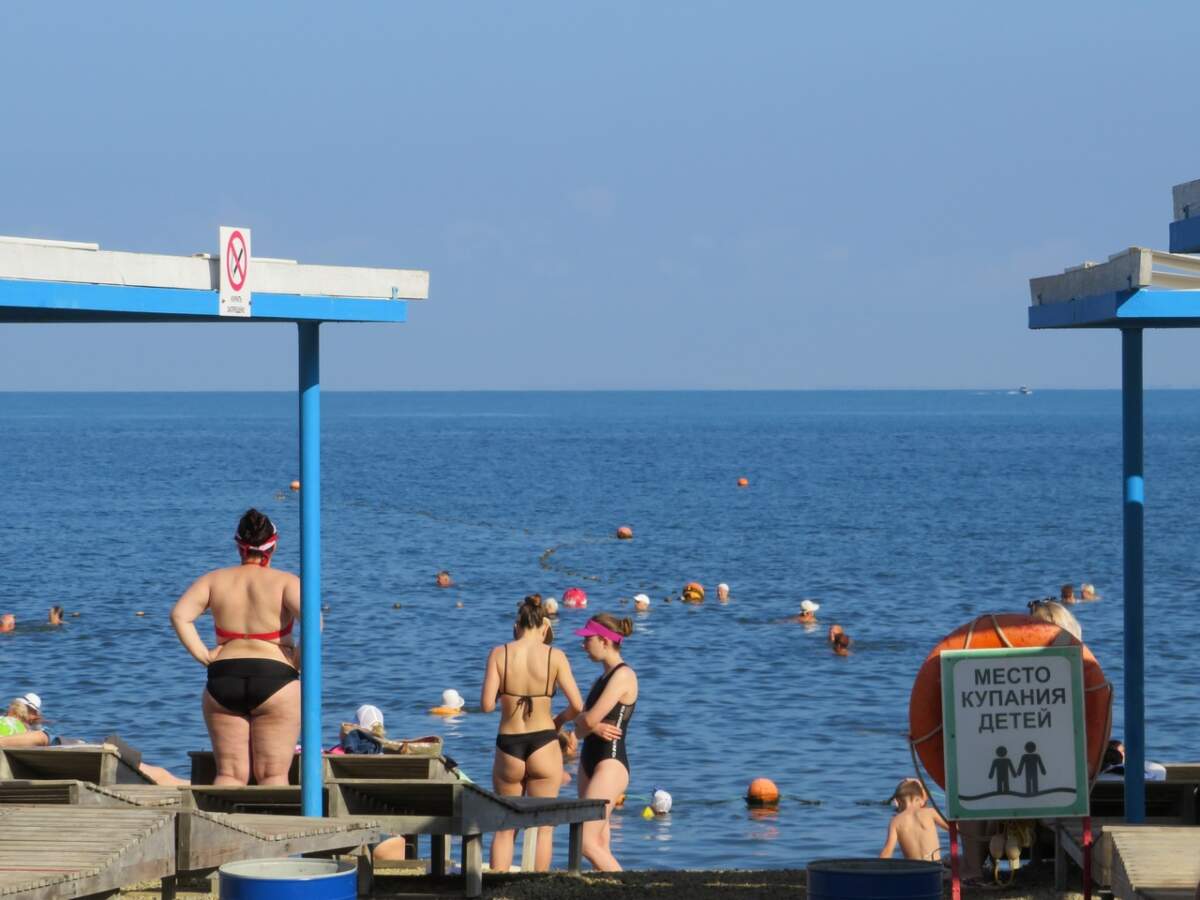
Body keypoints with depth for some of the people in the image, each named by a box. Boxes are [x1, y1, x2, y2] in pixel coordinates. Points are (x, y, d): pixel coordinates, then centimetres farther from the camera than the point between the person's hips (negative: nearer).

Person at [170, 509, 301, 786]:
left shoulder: (214, 580, 7)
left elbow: (180, 615, -4)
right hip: (275, 679, -3)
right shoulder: (285, 582, -2)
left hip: (223, 680, 3)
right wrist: (298, 659, -6)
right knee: (273, 775, 1)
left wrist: (203, 655, -1)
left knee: (230, 773, 6)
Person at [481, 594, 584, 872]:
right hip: (543, 744, -1)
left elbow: (487, 705, -9)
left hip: (508, 747, 1)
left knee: (505, 828, 14)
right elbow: (577, 705, -9)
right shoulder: (554, 657, -6)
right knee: (543, 826, 10)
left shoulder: (499, 654, -4)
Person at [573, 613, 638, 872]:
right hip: (590, 761, 10)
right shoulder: (604, 678, 16)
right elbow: (581, 728, 11)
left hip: (610, 765, -10)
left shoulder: (623, 676, -12)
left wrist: (588, 722, 5)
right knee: (601, 847, 7)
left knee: (587, 842, -16)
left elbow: (589, 720, -18)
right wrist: (594, 727, -12)